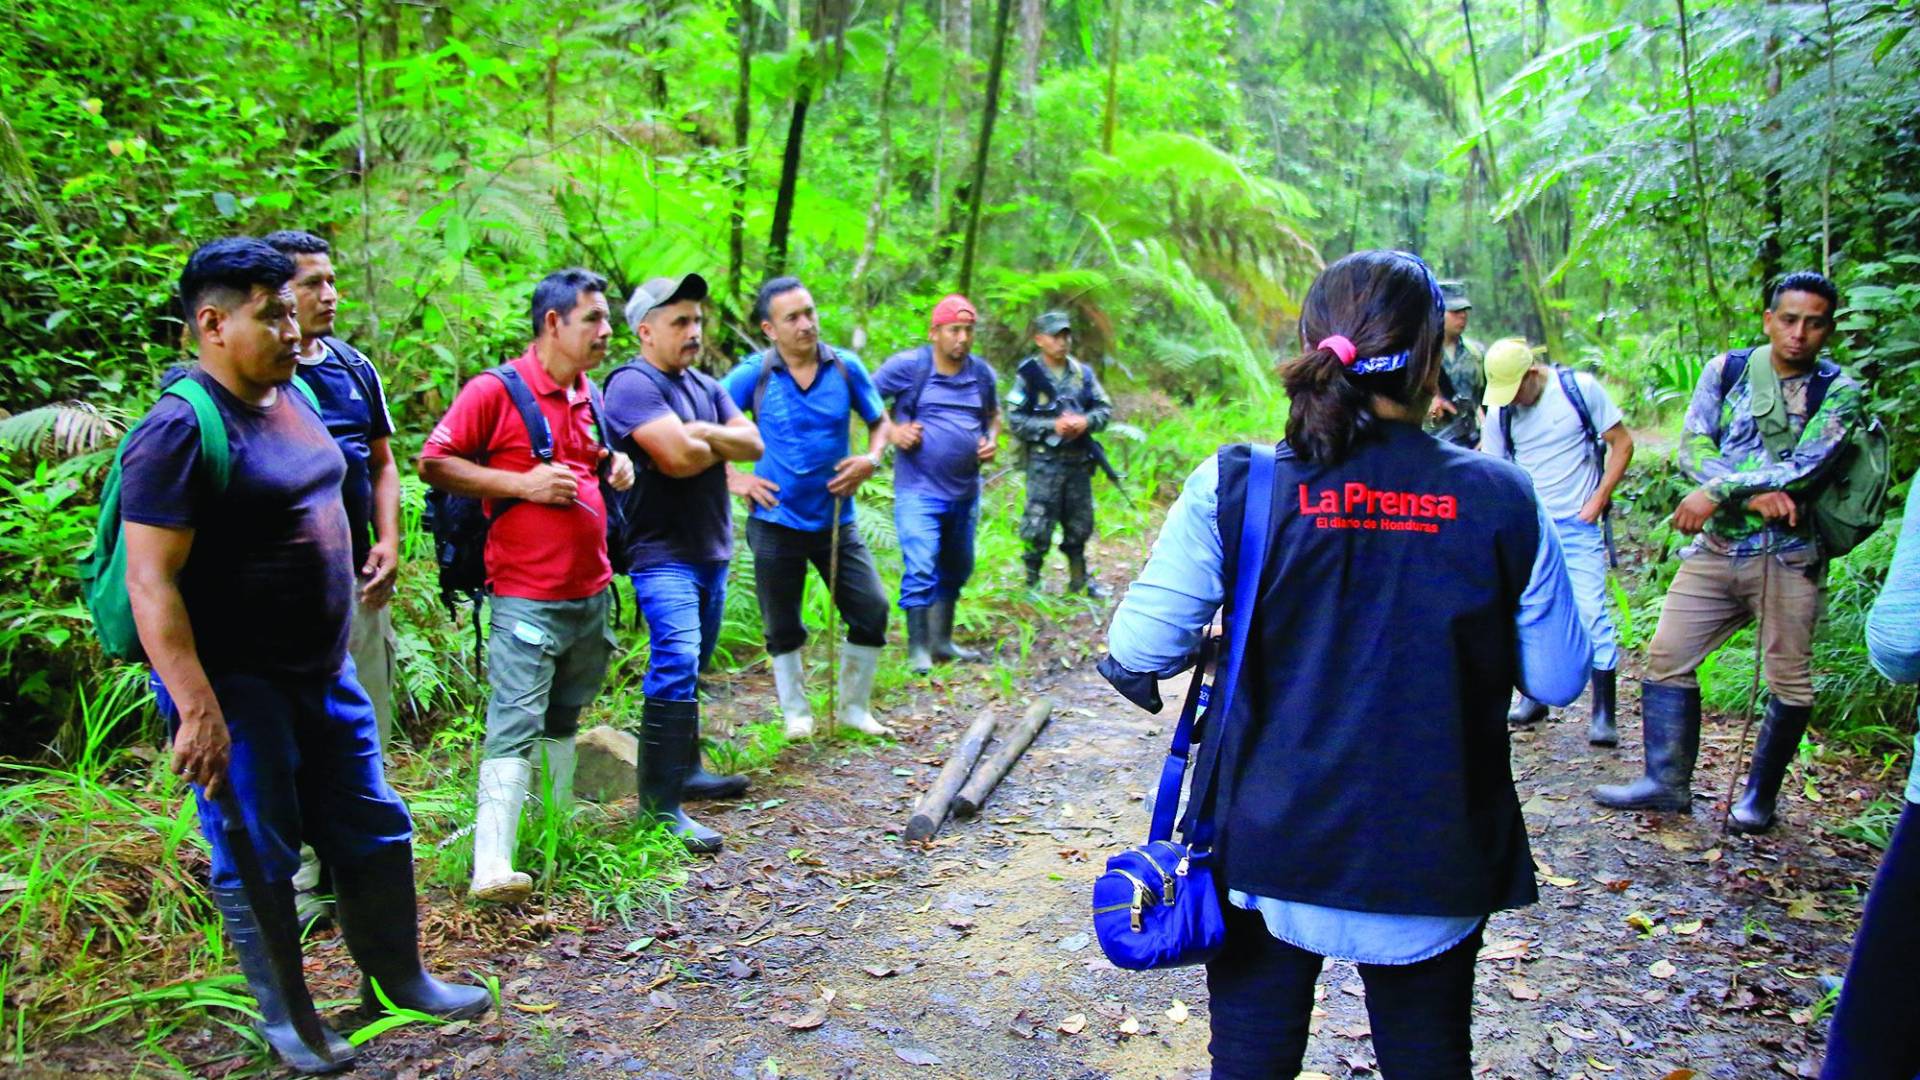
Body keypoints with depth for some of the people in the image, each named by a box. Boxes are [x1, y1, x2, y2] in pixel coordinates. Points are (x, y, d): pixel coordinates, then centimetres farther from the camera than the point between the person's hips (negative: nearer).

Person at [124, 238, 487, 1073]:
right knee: (259, 859, 8)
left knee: (374, 832, 16)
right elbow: (151, 582, -22)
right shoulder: (179, 430, -18)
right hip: (237, 687, -8)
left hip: (324, 670, 8)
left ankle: (398, 976, 33)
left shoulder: (294, 395, 7)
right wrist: (197, 710, -24)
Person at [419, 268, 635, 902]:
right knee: (515, 726, -11)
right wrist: (520, 483, -17)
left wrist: (617, 467, 6)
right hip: (526, 598, -7)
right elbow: (433, 464, -9)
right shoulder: (495, 391, -10)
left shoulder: (590, 396, 13)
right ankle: (492, 865, -11)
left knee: (564, 720, 18)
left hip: (592, 593, 8)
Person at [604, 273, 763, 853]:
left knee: (691, 668, 17)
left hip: (711, 549, 9)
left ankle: (684, 769, 30)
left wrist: (703, 433, -10)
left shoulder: (705, 386, 16)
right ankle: (660, 804, -13)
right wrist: (721, 442, -3)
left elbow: (753, 444, 5)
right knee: (675, 666, -17)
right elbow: (678, 457, -23)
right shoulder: (633, 384, -11)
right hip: (662, 552, -9)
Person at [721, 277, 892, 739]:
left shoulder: (845, 367, -2)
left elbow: (879, 420, 10)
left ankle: (854, 706, 21)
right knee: (783, 628, 10)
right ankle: (797, 714, 31)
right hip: (775, 523, -1)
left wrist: (871, 459, -9)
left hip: (836, 521, 2)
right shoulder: (753, 374, -7)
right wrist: (732, 478, -6)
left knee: (872, 611, 0)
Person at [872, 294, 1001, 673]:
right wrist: (892, 430, -15)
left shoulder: (982, 373, 5)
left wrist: (992, 441, 2)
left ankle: (942, 641, 31)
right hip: (919, 491, -6)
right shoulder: (907, 366, -9)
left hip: (965, 492, 6)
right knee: (921, 570, -13)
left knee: (956, 570, 16)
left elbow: (993, 414, 22)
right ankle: (918, 651, -2)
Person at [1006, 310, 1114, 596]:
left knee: (1079, 524, 15)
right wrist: (1052, 426, -17)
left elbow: (1105, 409, 11)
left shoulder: (1083, 373, 8)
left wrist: (1086, 422, -9)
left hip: (1079, 460, 5)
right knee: (1038, 527, -3)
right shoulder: (1028, 375, -5)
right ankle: (1032, 580, 10)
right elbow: (1015, 419, -9)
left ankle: (1080, 577, 29)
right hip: (1044, 462, -4)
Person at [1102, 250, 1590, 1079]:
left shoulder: (1234, 487, -12)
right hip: (1431, 867, 1)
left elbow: (1136, 658, -12)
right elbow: (1557, 679, 0)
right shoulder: (1500, 501, -9)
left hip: (1266, 855, 0)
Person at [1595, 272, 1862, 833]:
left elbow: (1805, 466, -15)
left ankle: (1760, 796, 21)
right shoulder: (1727, 369, 6)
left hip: (1788, 553, -3)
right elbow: (1692, 447, -4)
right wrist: (1753, 492, -18)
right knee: (1666, 658, 2)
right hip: (1715, 548, 3)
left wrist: (1719, 490, -20)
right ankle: (1667, 783, 13)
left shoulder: (1838, 390, -1)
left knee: (1789, 682, 4)